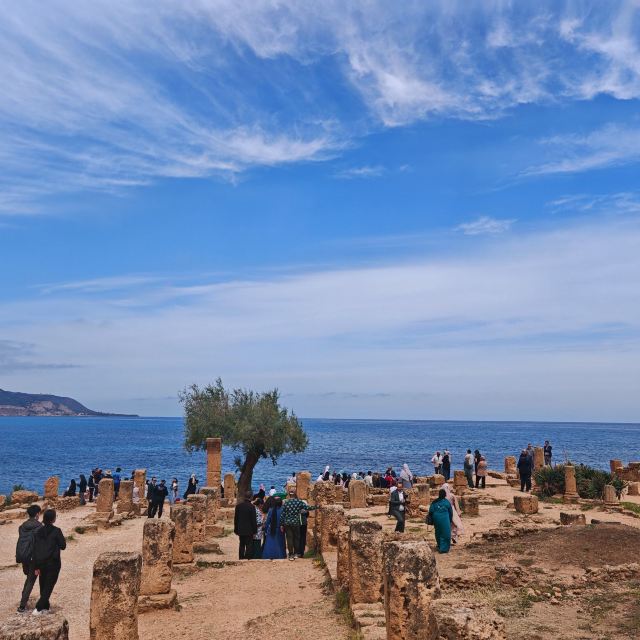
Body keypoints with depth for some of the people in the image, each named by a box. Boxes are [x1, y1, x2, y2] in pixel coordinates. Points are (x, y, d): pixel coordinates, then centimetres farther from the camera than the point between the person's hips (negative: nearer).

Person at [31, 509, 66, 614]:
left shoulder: (38, 532, 0)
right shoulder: (56, 531, -13)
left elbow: (35, 549, 1)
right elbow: (63, 546, -7)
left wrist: (36, 566, 6)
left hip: (41, 563, 5)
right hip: (53, 563, -5)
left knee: (43, 585, 18)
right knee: (49, 586, 4)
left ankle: (45, 606, 27)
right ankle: (38, 608, -6)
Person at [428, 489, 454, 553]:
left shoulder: (434, 502, -1)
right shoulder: (447, 502, -3)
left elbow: (431, 511, -5)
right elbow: (451, 512, 5)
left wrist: (431, 520, 7)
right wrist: (450, 521, 18)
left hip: (436, 519, 3)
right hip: (444, 520, -3)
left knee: (438, 533, 19)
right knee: (445, 534, 4)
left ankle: (439, 547, 32)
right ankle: (443, 549, -1)